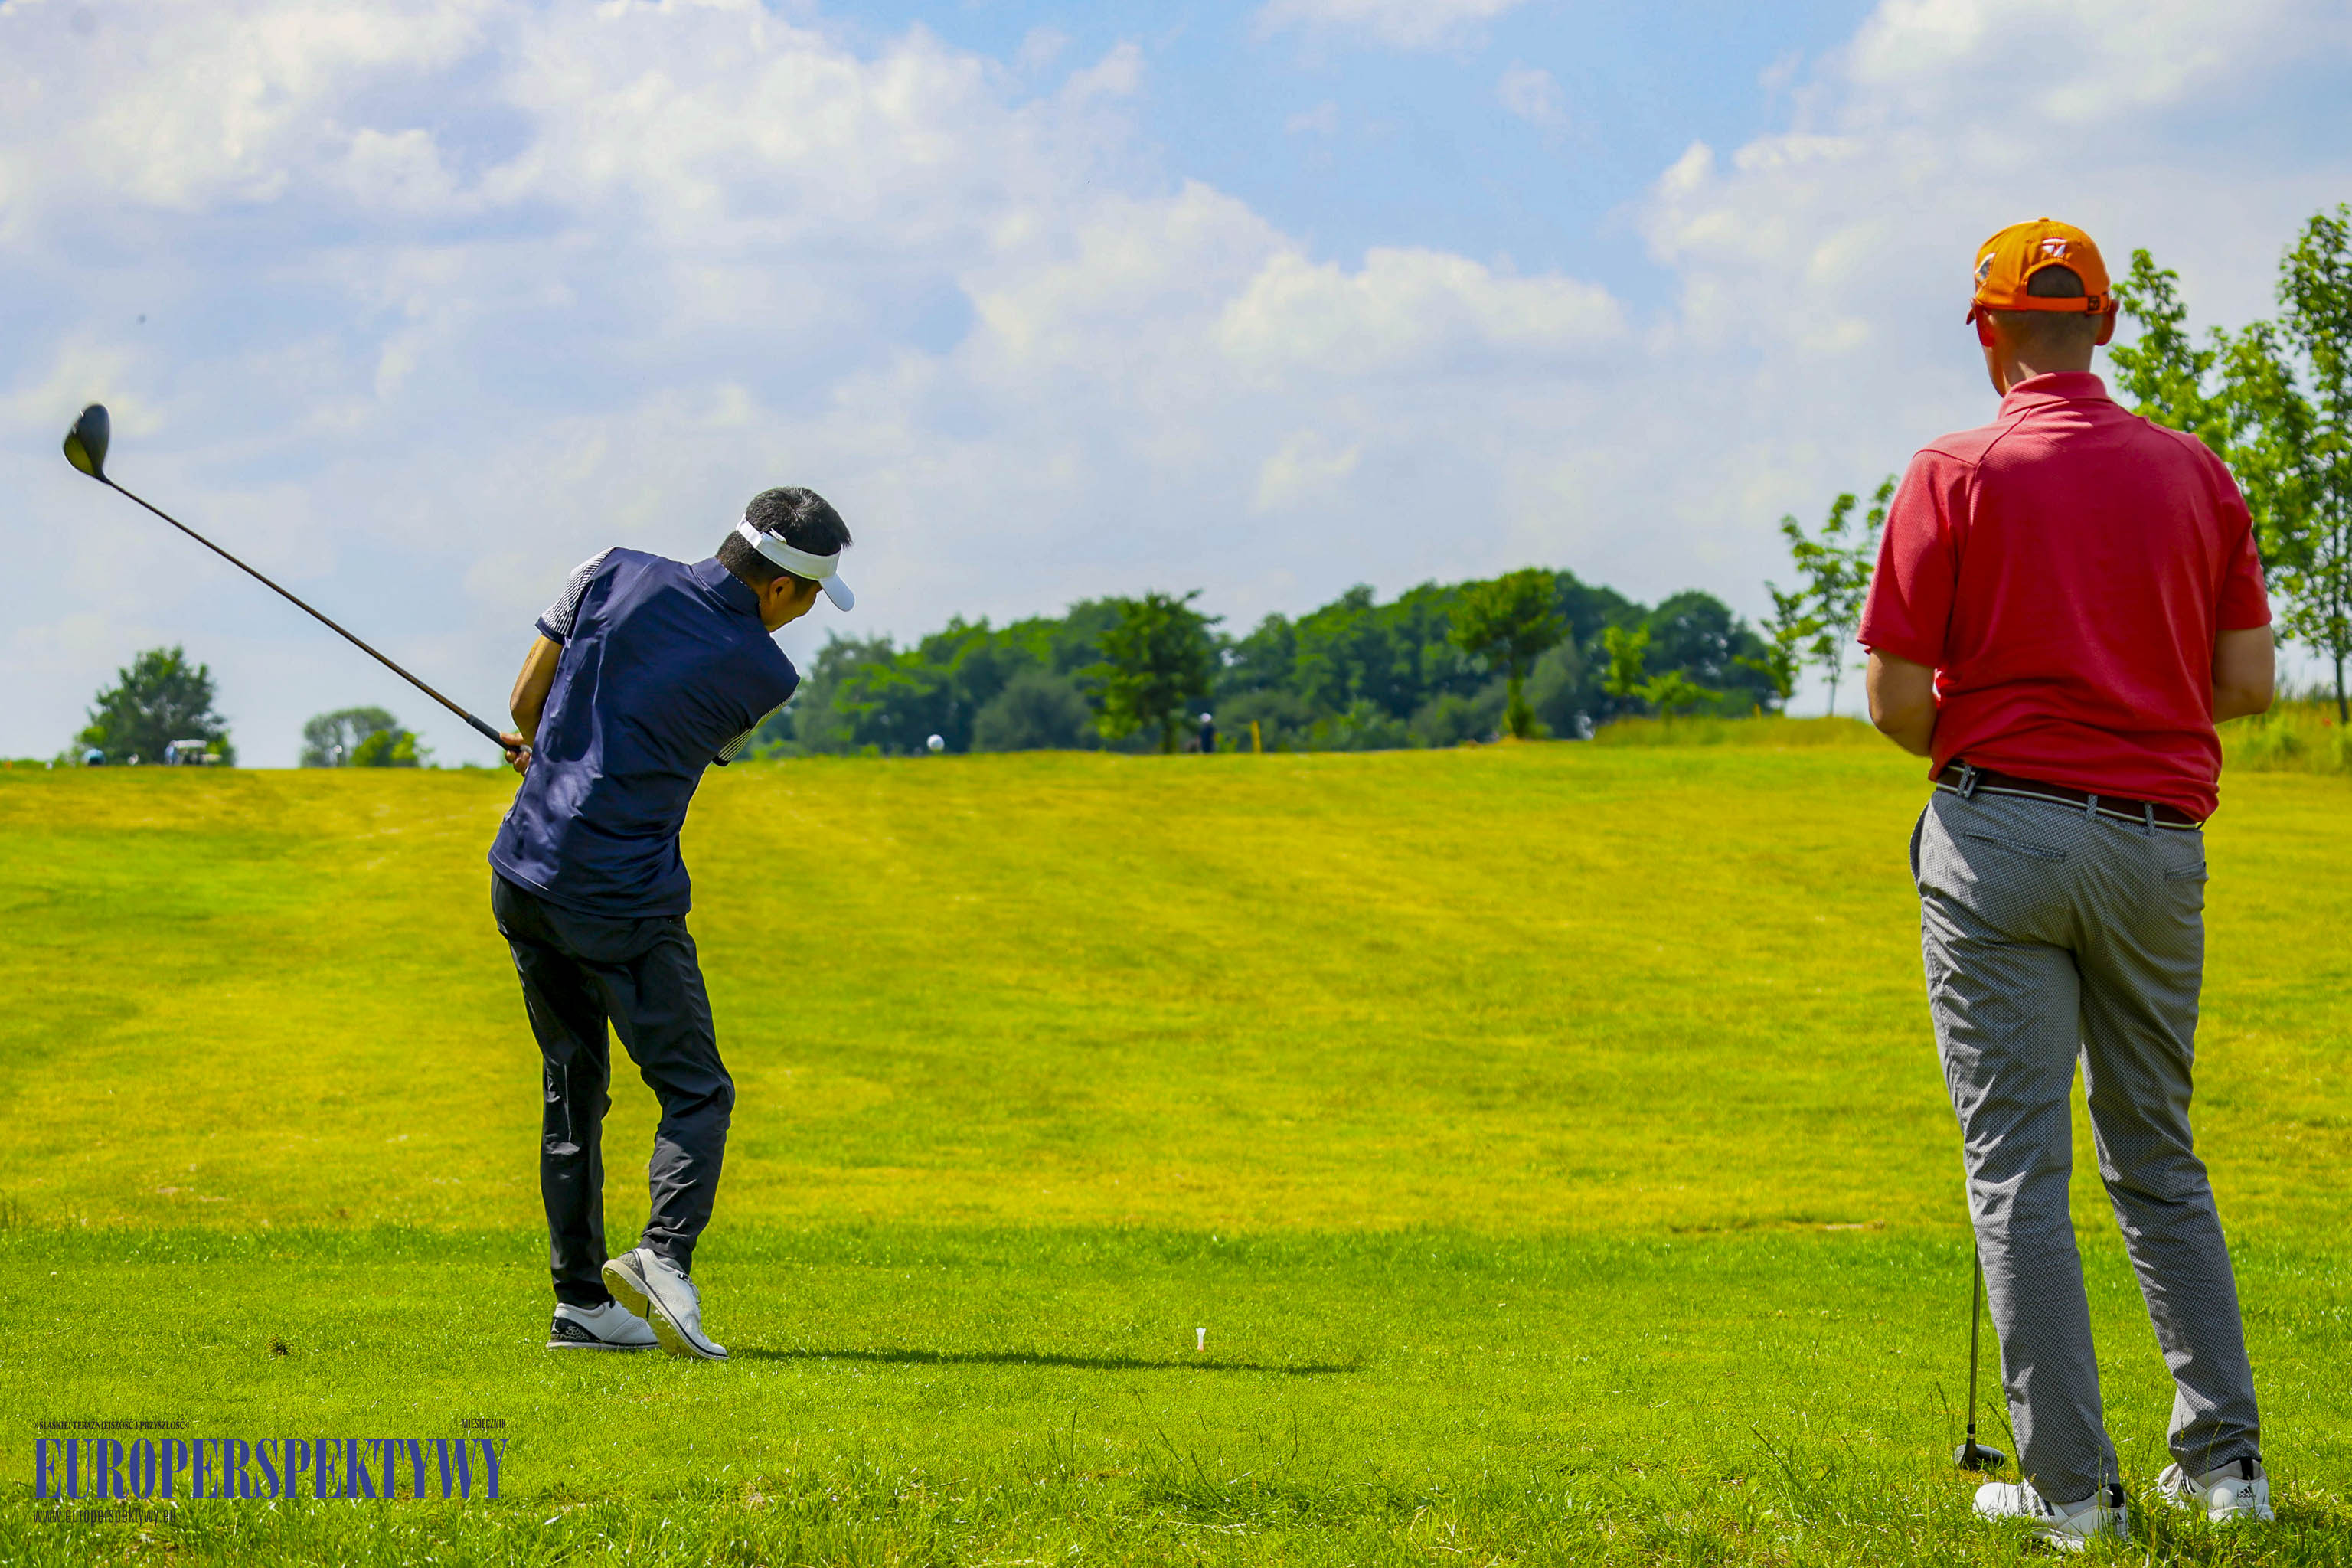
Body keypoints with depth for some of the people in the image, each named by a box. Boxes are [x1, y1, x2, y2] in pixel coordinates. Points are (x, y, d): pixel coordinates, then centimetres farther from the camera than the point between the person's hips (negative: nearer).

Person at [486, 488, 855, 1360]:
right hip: (626, 899, -5)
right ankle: (665, 1255, -22)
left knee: (573, 1090, 15)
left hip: (522, 879, 5)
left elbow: (528, 699, 4)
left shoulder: (611, 575, -1)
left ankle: (580, 1303, 14)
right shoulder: (764, 677, -6)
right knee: (696, 1092, 3)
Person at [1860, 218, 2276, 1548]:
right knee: (2160, 1158, 16)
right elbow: (2249, 680, 5)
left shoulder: (1956, 476, -4)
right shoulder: (2197, 474, 6)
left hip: (2002, 828, -4)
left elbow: (1896, 700, -7)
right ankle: (2224, 1457, 11)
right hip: (2159, 834, 4)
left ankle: (2069, 1484, -5)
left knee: (2019, 1165, -1)